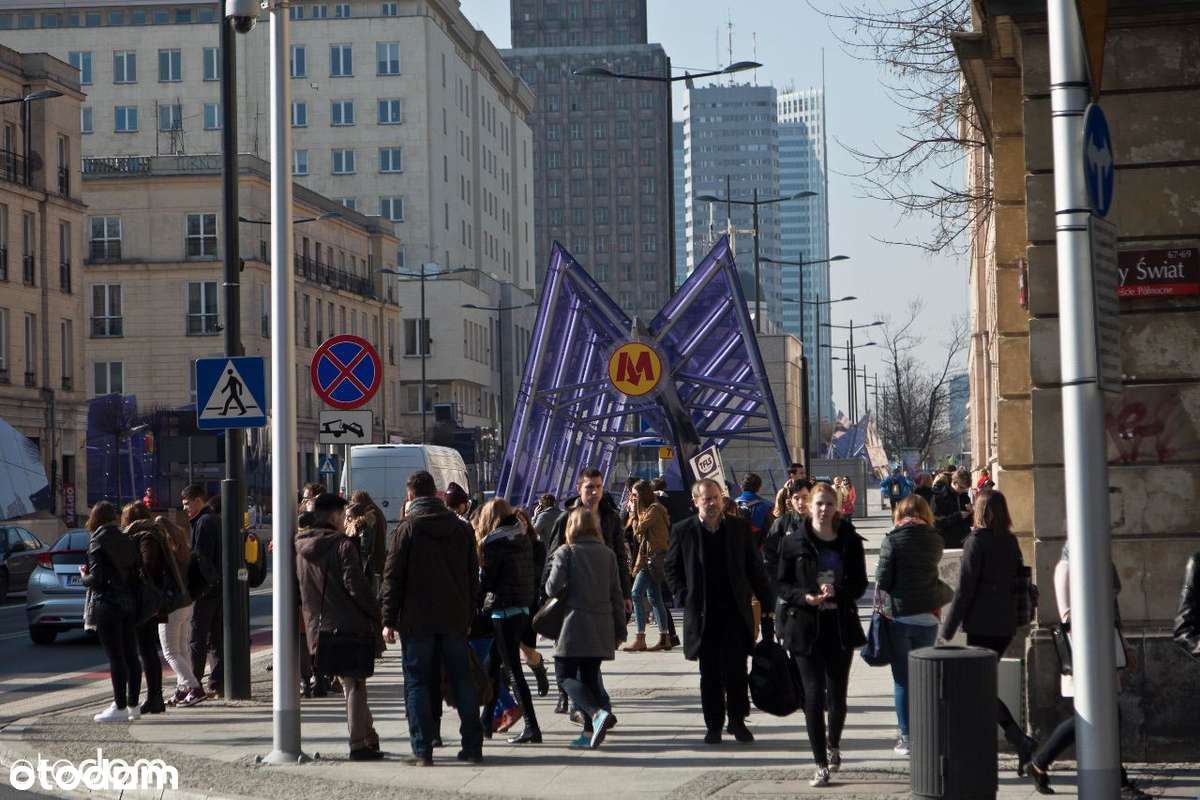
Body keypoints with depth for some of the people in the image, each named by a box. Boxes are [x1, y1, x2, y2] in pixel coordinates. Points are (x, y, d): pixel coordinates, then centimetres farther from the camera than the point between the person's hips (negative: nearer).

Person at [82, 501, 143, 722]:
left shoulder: (97, 542, -10)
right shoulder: (127, 541, 10)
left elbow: (97, 578, -15)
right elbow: (136, 572, 8)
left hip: (108, 604, -7)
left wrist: (84, 576, 5)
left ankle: (120, 707, -4)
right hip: (130, 601, 7)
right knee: (130, 655, 10)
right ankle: (133, 705, 16)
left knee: (115, 657, -5)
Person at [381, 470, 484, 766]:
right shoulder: (462, 528, 7)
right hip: (455, 619, 3)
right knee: (462, 680, 10)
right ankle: (472, 746, 10)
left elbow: (393, 578, -7)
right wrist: (469, 615, 15)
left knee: (417, 682, 3)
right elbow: (473, 576, 10)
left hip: (417, 619, -3)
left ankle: (423, 750, -2)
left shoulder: (406, 529, -6)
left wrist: (389, 620, -2)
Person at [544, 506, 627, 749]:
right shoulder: (608, 554, 8)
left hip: (575, 624, -5)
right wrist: (619, 630, 13)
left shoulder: (566, 552, -5)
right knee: (590, 676, 12)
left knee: (565, 675, -1)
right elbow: (616, 594, 9)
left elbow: (553, 587, -12)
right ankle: (590, 731, 7)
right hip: (601, 627, 5)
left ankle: (597, 713, -22)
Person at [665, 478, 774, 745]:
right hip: (702, 615, 0)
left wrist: (768, 602, 5)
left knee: (736, 671, -2)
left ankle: (737, 720, 12)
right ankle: (713, 725, 14)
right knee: (710, 675, 5)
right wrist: (685, 596, -2)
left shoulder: (739, 527, 4)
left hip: (735, 612, 0)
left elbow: (754, 567, 8)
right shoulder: (683, 531, 2)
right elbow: (672, 568, 10)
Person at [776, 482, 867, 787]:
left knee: (837, 693, 9)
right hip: (805, 626, -2)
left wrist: (836, 593, -17)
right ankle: (821, 764, 1)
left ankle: (833, 745, 38)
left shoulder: (850, 542, 3)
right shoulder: (793, 543, 0)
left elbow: (860, 584, 3)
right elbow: (782, 584, 1)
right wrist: (806, 596, -18)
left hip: (840, 625, 2)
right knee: (814, 694, -5)